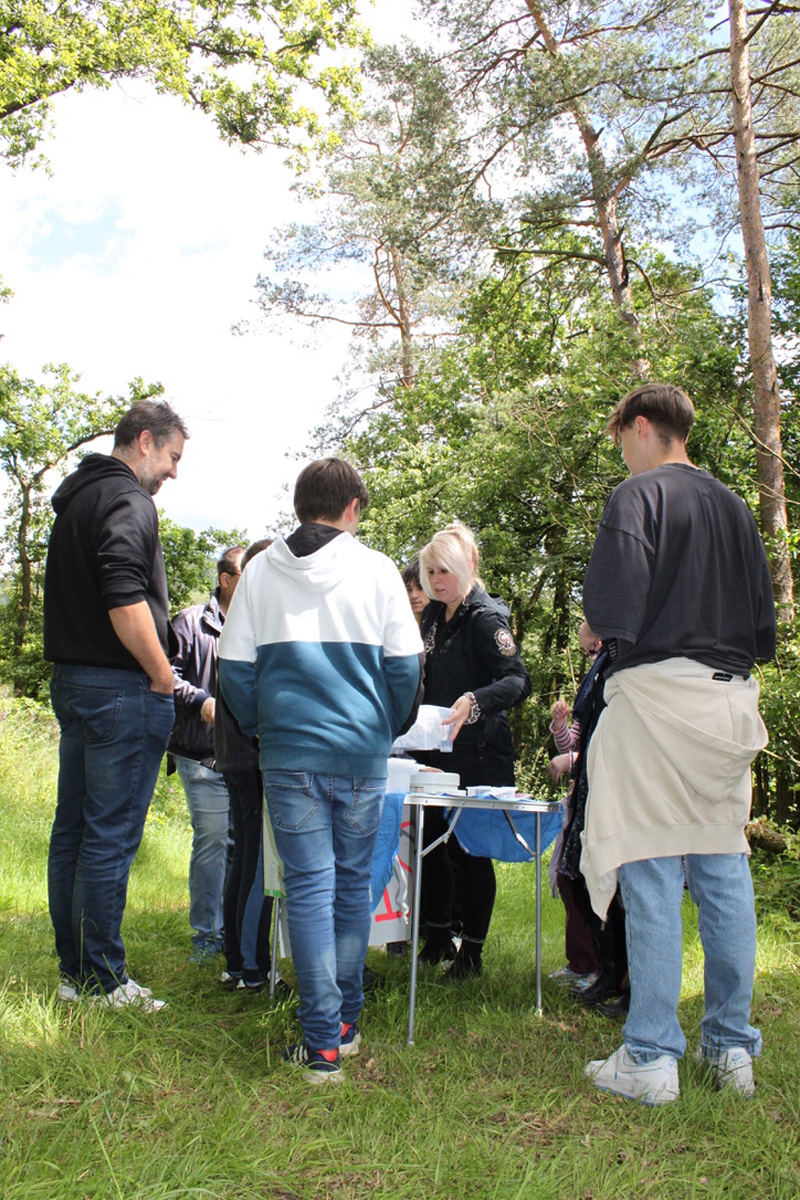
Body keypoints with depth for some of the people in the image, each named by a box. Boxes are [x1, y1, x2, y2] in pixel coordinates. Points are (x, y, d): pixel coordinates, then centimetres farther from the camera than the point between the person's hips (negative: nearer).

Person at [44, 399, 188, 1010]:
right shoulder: (127, 501, -13)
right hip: (121, 687, -10)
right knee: (110, 838, -3)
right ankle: (104, 982, 6)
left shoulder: (75, 497, 18)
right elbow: (124, 600, -25)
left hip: (72, 682, 10)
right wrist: (163, 678, -14)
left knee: (73, 831, 13)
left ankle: (74, 970, 23)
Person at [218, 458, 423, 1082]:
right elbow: (405, 665, -1)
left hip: (289, 752, 0)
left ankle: (322, 1043, 5)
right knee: (353, 883, 13)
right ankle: (346, 1021, 25)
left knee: (309, 886, 4)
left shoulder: (262, 569, 3)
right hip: (362, 753, 0)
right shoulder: (376, 569, 0)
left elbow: (235, 665, 2)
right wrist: (390, 729, 15)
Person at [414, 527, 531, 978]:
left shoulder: (485, 617, -12)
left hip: (476, 754, -7)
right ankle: (438, 938, 29)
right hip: (435, 751, 7)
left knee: (468, 848, -2)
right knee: (430, 841, 11)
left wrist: (474, 702, -39)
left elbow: (518, 679, -24)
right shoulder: (434, 617, 11)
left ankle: (473, 951, 13)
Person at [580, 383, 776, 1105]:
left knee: (651, 873, -2)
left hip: (656, 693, -7)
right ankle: (732, 1047, 20)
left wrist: (602, 631, 3)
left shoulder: (639, 496, -6)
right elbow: (764, 625, 15)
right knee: (724, 869, 11)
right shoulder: (734, 507, 15)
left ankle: (651, 1060, 5)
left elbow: (613, 606, -17)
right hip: (730, 698, 7)